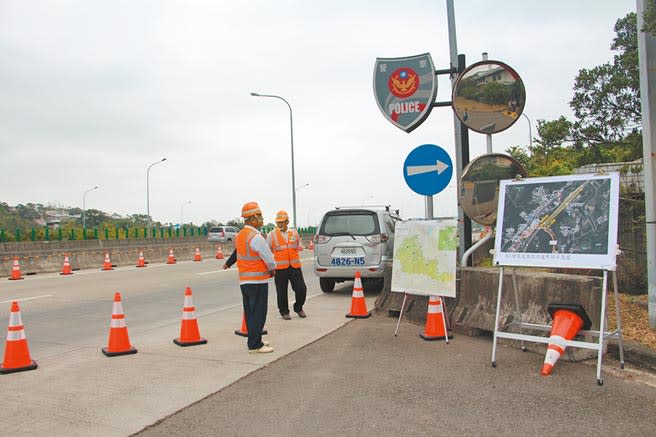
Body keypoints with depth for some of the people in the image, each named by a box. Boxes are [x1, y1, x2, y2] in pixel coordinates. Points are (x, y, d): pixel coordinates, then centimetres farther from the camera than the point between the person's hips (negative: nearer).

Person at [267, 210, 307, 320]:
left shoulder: (294, 233, 11)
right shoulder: (272, 235, 1)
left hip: (295, 267, 3)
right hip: (280, 268, -2)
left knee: (301, 289, 0)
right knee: (282, 291, 2)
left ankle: (298, 308, 23)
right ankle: (284, 312, 20)